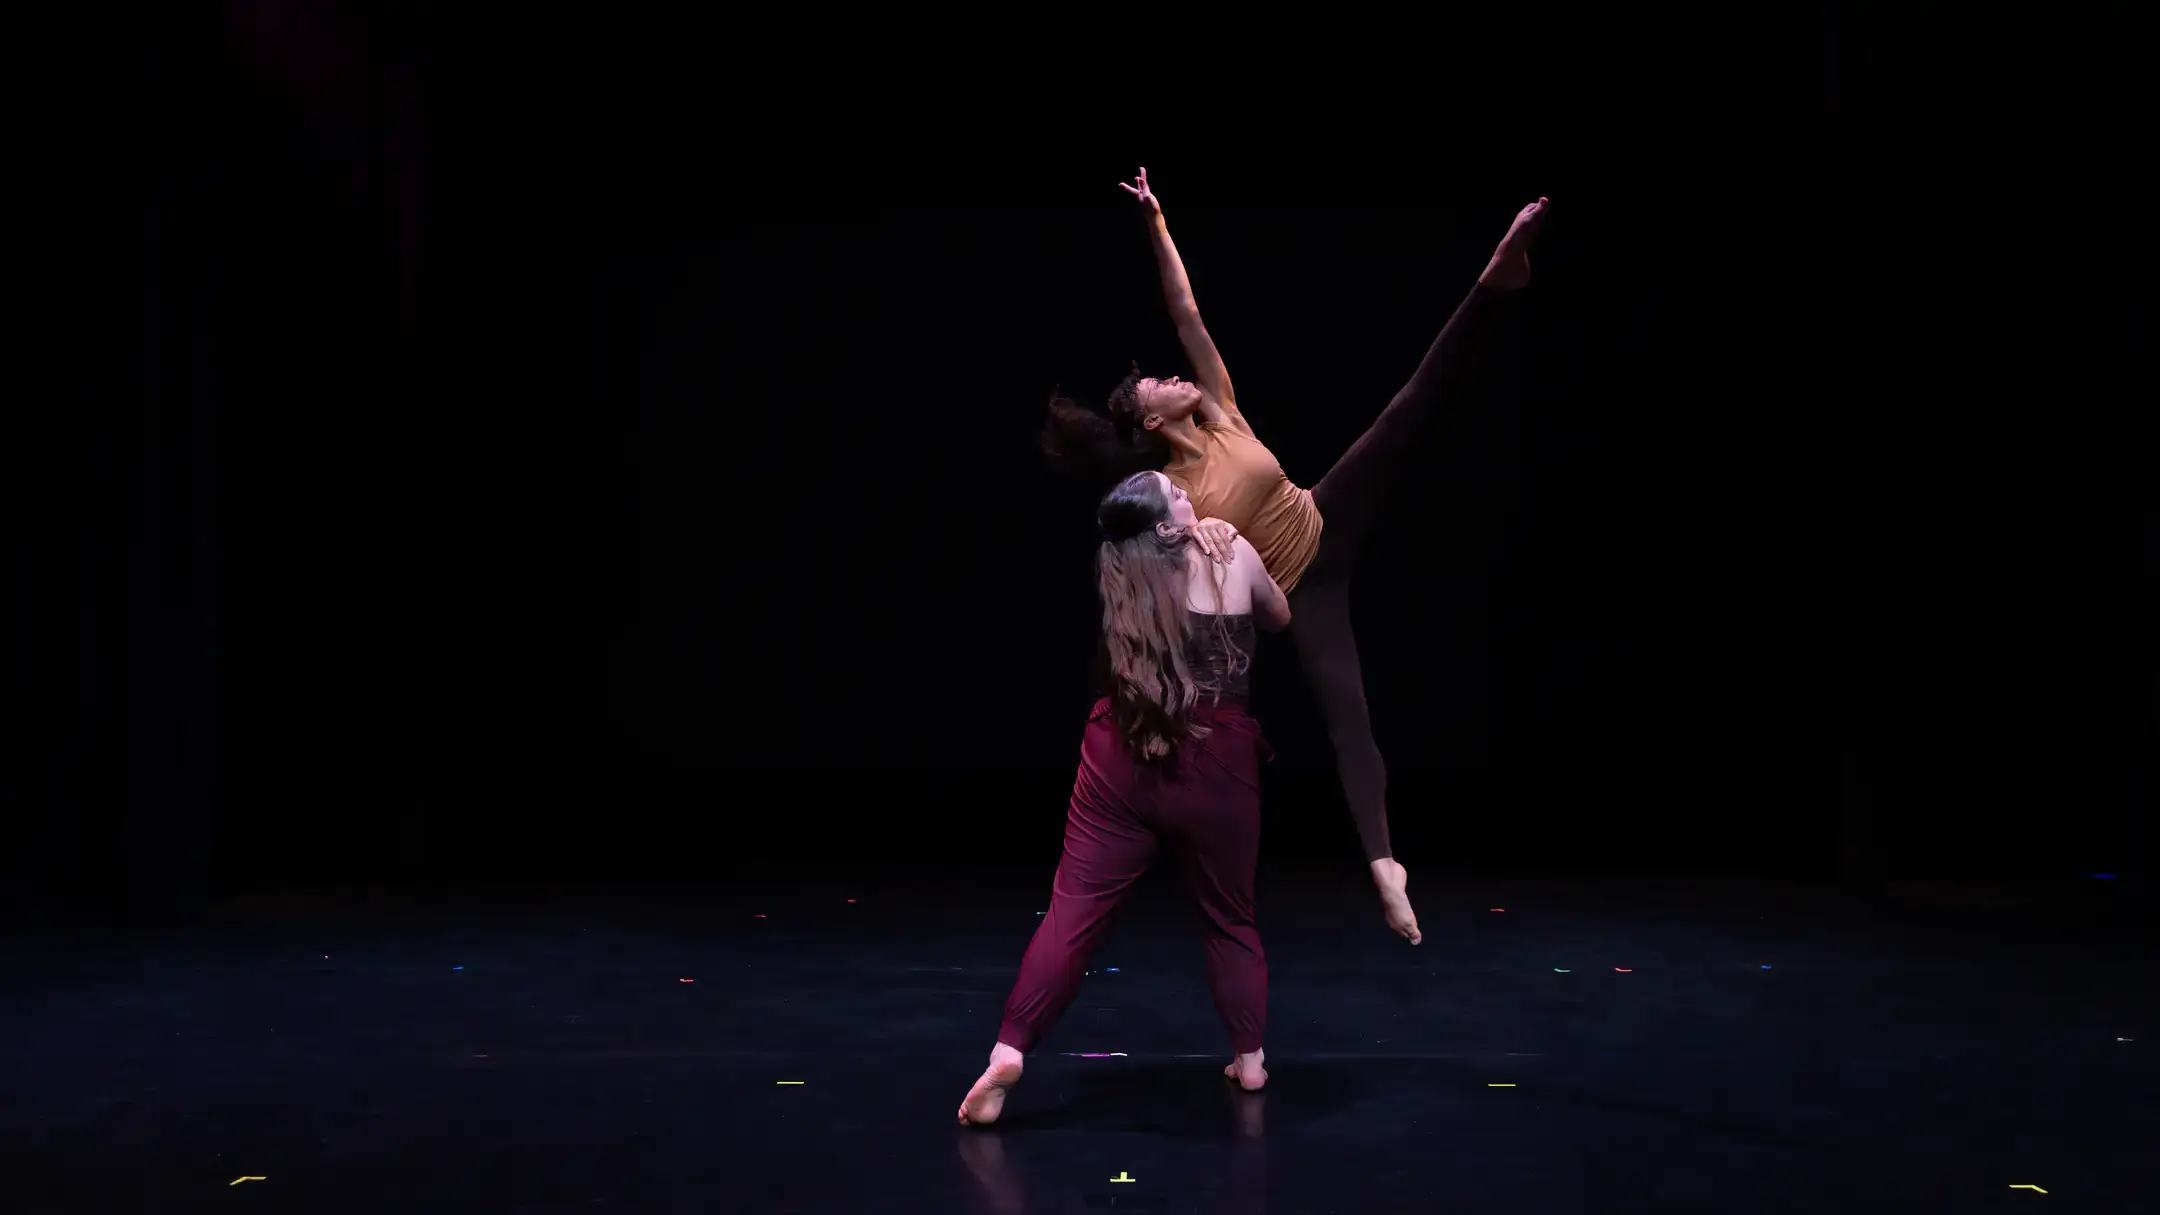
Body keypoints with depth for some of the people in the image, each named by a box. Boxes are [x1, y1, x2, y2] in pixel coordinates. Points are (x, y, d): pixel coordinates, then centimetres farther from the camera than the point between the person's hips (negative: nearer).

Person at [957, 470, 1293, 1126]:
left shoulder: (1119, 575, 8)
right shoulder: (1233, 555, -1)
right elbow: (1279, 618, 18)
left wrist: (1198, 534, 32)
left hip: (1122, 760, 2)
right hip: (1215, 766, -1)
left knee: (1073, 910, 0)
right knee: (1230, 919, 16)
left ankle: (1008, 1049, -8)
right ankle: (1249, 1058, 23)